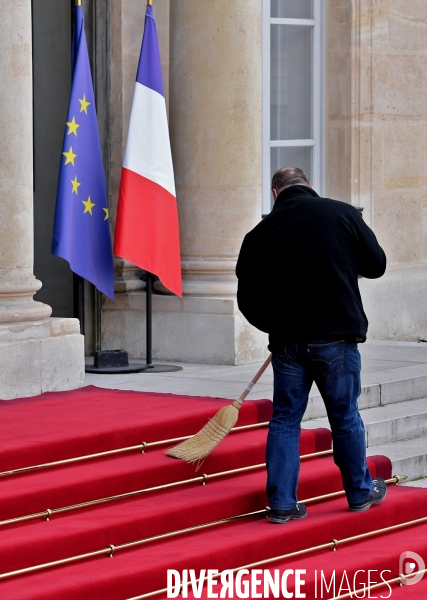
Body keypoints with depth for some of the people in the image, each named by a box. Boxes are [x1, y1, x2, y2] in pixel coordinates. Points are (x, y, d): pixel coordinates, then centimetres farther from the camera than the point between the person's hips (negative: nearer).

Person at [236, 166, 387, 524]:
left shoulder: (262, 232, 0)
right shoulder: (343, 214, -2)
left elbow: (247, 297, 3)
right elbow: (376, 265, 4)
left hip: (287, 339, 1)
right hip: (337, 335, -1)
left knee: (285, 419, 9)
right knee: (346, 416, 13)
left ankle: (282, 502, 7)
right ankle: (361, 492, 26)